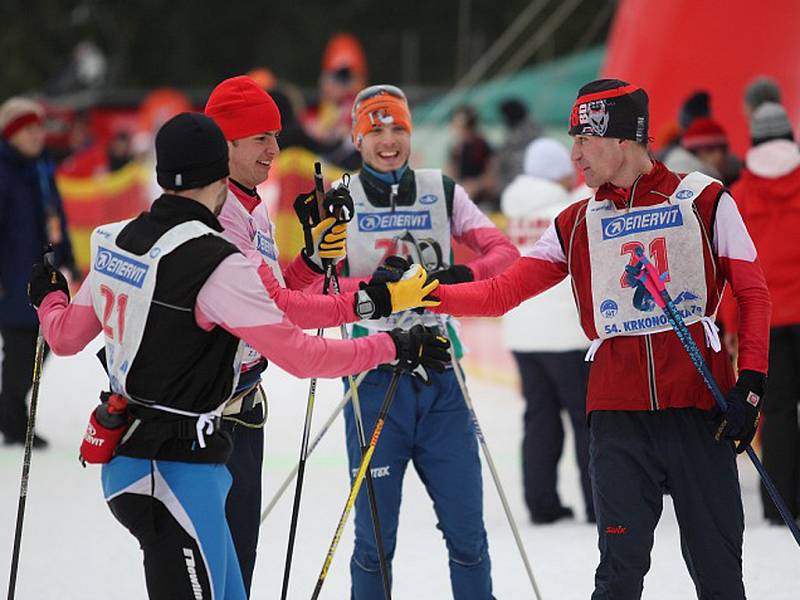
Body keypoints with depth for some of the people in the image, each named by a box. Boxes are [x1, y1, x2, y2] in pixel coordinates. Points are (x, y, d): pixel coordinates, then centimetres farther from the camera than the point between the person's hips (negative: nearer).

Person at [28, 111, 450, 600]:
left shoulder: (118, 242, 5)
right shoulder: (218, 264, -19)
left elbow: (66, 336, 17)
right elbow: (301, 355, -19)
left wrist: (49, 299, 40)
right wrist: (395, 348, -10)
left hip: (128, 448, 9)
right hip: (178, 468, -9)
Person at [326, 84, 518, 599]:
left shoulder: (442, 192, 7)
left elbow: (505, 252, -1)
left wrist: (461, 276, -21)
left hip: (440, 377, 2)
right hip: (375, 377, -2)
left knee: (467, 532, 4)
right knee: (375, 537, 1)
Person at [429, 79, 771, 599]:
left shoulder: (705, 202, 3)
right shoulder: (576, 226, 11)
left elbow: (753, 296, 3)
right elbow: (501, 292, 8)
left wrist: (750, 385, -6)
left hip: (699, 409, -2)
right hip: (619, 415, 2)